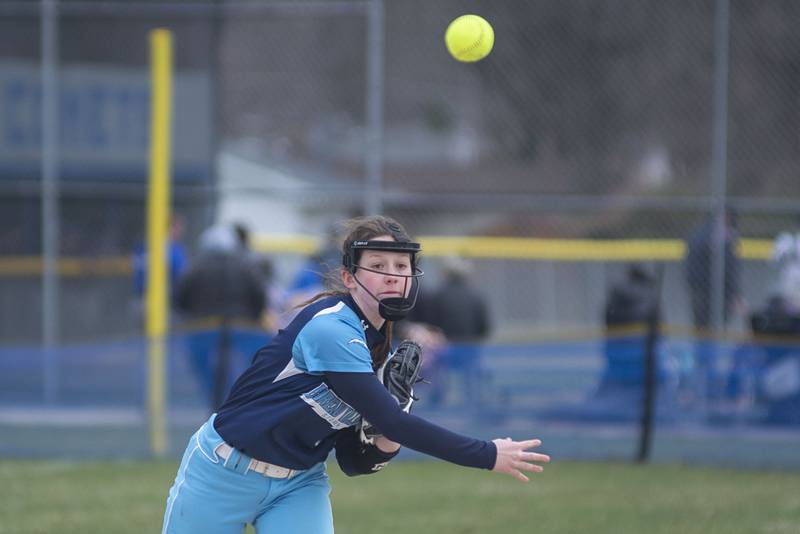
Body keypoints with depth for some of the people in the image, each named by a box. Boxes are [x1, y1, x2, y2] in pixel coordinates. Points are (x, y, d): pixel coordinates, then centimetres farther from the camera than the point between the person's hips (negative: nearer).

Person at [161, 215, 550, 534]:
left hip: (300, 484, 7)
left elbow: (351, 462, 7)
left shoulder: (380, 348, 2)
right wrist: (488, 455, -27)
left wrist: (383, 449, -16)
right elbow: (392, 420, -29)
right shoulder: (330, 329, -24)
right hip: (225, 473, -7)